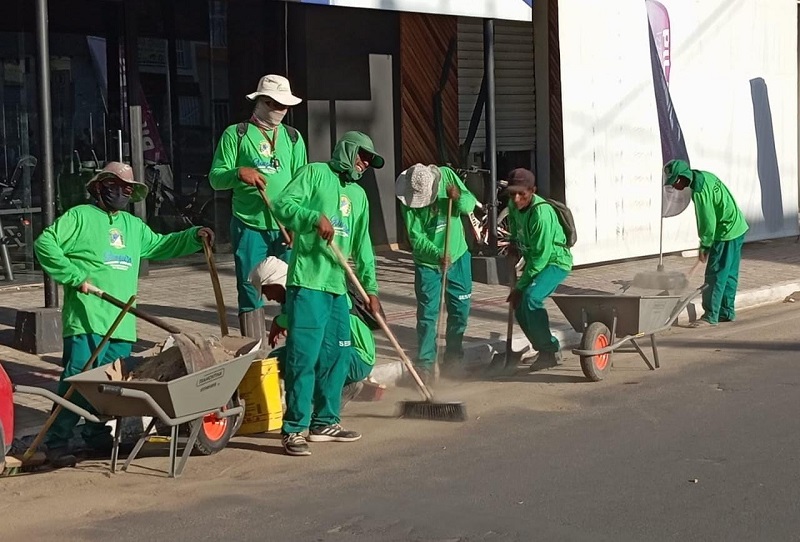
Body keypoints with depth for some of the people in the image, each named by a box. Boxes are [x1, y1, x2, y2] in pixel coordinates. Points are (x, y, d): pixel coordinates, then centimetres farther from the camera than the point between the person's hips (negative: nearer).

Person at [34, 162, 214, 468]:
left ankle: (98, 437, 20)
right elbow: (45, 244, -7)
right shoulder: (80, 217, 1)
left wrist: (192, 237, 20)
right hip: (87, 320, -7)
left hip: (122, 323, 7)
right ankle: (57, 443, -6)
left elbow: (159, 246, 35)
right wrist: (75, 276, -14)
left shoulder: (133, 225, 23)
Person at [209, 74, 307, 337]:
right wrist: (239, 173, -22)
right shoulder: (235, 134, 3)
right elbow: (215, 178, -1)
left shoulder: (293, 137, 12)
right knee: (250, 292, 1)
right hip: (249, 227, -2)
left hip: (286, 227, 2)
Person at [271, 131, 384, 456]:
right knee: (303, 357, -9)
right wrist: (315, 217, -25)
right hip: (307, 281, -8)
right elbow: (284, 205, -11)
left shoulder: (359, 195, 22)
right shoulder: (315, 174, 2)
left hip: (338, 286, 8)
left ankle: (325, 422, 22)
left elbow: (362, 247, 21)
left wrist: (370, 287, 16)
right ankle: (294, 429, -6)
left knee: (335, 357, 10)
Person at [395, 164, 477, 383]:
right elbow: (417, 238, -22)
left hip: (458, 258, 3)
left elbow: (470, 204, -9)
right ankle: (425, 364, -1)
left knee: (460, 310, 11)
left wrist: (459, 198, -31)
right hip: (427, 263, -3)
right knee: (427, 314, -7)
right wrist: (438, 254, -37)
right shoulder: (408, 201, -19)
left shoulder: (447, 175, -14)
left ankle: (453, 355, 28)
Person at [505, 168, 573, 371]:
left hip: (555, 261, -9)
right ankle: (547, 350, 17)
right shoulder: (514, 206, -3)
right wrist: (514, 247, 0)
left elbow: (541, 256, -26)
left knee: (530, 297, -29)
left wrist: (520, 286, -22)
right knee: (520, 307, 4)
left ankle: (549, 351, -18)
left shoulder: (542, 213, -29)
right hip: (534, 261, 9)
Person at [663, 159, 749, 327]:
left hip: (727, 233, -10)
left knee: (715, 275, -5)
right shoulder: (703, 176, 6)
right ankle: (727, 311, 24)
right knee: (729, 274, 16)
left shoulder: (699, 191, -24)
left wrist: (704, 246, -7)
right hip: (737, 227, 10)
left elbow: (708, 222, -21)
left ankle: (710, 316, -1)